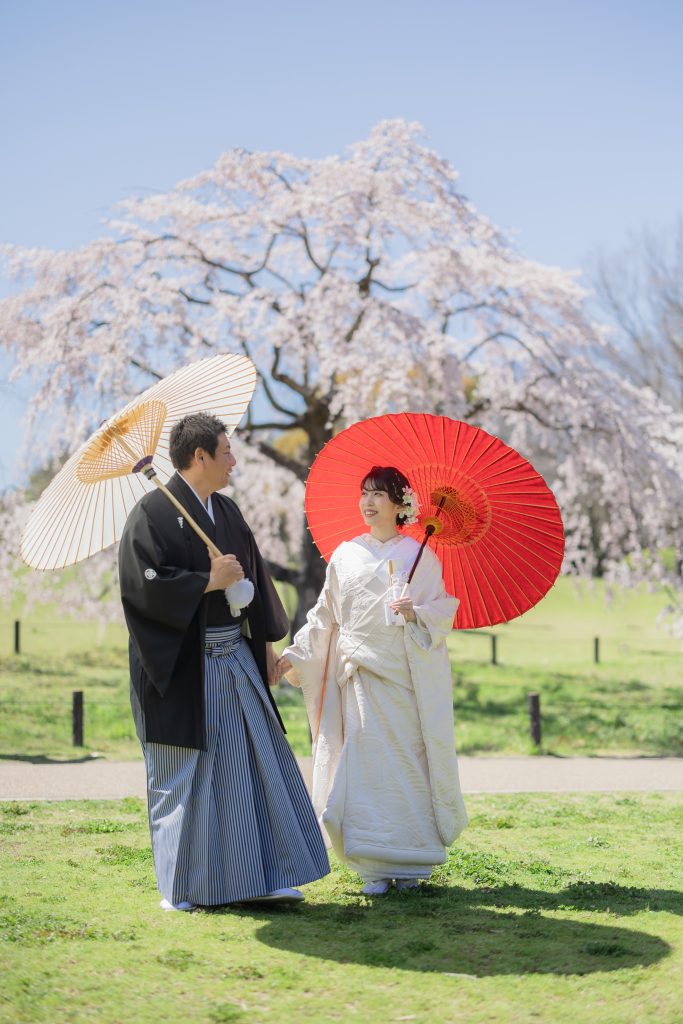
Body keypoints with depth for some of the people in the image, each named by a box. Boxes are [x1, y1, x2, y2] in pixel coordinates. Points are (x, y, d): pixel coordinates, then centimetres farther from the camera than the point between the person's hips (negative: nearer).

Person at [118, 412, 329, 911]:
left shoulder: (226, 511, 12)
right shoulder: (153, 513, -11)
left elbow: (253, 576, 19)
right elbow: (143, 585, -21)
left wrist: (266, 641, 16)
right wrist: (208, 582, -17)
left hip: (235, 659, 7)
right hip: (184, 668, -7)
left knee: (254, 762, 7)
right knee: (184, 777, 1)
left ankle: (260, 875, 15)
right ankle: (182, 888, 12)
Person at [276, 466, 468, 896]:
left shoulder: (418, 554, 3)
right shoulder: (345, 555, 11)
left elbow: (444, 610, 0)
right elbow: (324, 616, 13)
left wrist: (415, 612, -19)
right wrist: (292, 656, 6)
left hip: (404, 674, -2)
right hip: (357, 675, 2)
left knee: (405, 759, -2)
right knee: (365, 760, -3)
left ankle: (410, 863, 9)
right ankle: (375, 868, 2)